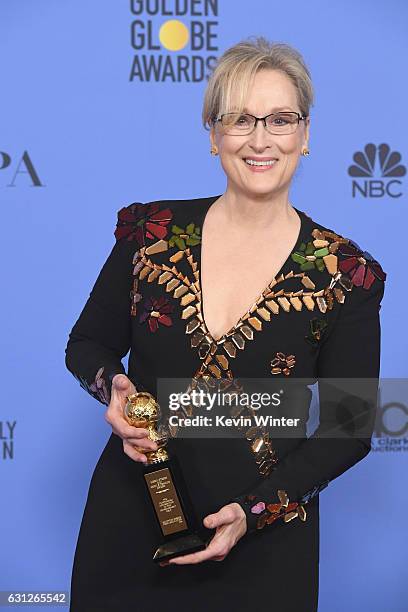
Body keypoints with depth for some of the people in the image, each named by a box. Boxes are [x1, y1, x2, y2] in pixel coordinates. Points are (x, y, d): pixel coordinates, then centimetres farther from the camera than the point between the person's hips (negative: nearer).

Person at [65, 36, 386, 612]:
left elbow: (349, 428, -4)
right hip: (130, 521, 2)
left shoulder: (345, 275, -8)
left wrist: (254, 510, -15)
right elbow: (87, 343, 8)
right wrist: (114, 388, -14)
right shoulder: (151, 230, -3)